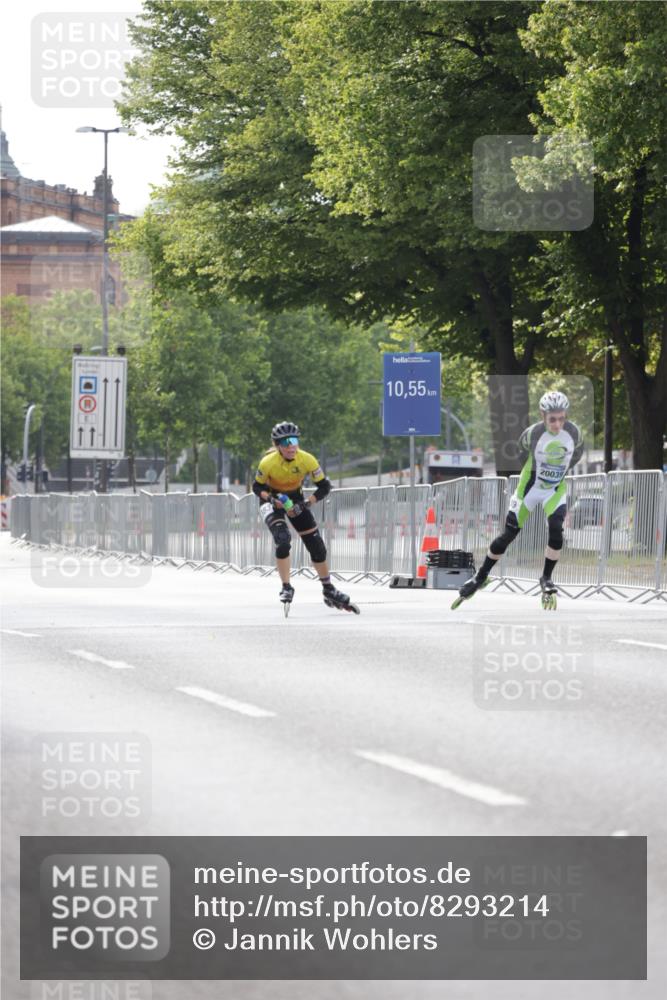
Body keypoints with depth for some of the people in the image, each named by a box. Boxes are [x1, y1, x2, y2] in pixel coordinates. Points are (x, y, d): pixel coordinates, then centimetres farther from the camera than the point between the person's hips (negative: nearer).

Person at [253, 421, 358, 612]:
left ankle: (328, 591, 17)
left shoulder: (307, 460, -23)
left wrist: (306, 504, -26)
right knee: (283, 539, -27)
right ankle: (286, 588, -14)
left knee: (317, 546, 2)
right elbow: (257, 487, -13)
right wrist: (271, 498, -31)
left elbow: (324, 486, -15)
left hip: (295, 499, 3)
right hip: (272, 499, -3)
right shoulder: (268, 462, -27)